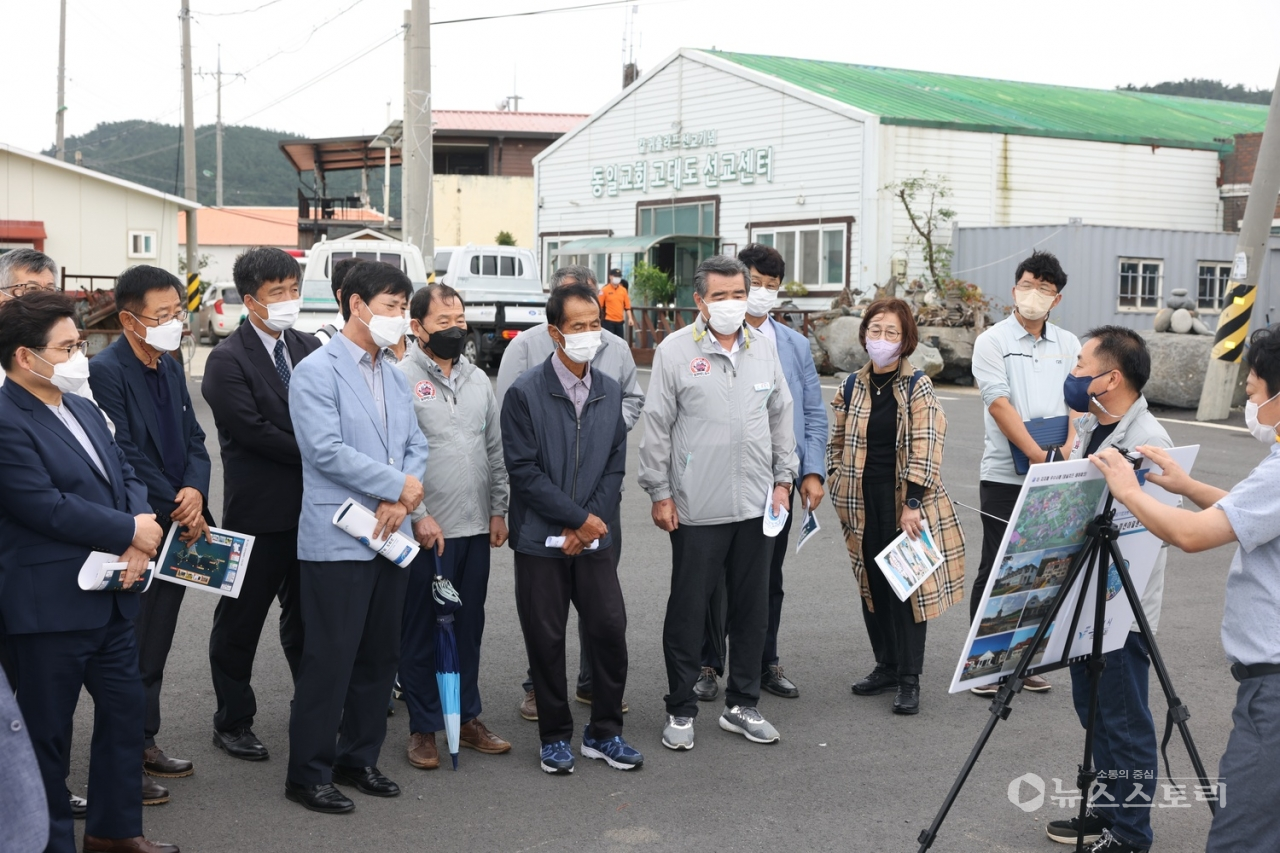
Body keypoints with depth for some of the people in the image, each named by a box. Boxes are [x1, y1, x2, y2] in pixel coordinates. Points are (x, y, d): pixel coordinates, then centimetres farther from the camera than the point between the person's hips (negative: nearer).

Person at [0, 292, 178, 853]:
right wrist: (130, 531, -14)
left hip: (111, 596, 9)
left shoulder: (83, 409, 12)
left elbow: (125, 475, 10)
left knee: (126, 708, 17)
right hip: (50, 606, -9)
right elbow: (46, 507, -24)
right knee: (46, 729, 7)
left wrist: (139, 541, -9)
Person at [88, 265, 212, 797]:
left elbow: (193, 439, 12)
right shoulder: (106, 372, -15)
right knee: (129, 652, 1)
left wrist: (195, 492, -7)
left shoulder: (170, 368, 12)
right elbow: (126, 456, -19)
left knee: (155, 648, 16)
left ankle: (144, 742, 28)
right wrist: (177, 511, -15)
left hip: (178, 529, 8)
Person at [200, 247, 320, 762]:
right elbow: (255, 430, -19)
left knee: (305, 617, 16)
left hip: (311, 507, 6)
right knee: (240, 622, 8)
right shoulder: (228, 362, -10)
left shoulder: (309, 348, 8)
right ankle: (232, 723, 20)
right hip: (259, 512, -5)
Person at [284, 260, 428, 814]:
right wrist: (397, 486, -13)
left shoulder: (394, 376, 15)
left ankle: (358, 758, 26)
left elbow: (415, 446, 10)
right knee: (330, 660, -2)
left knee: (380, 656, 13)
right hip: (337, 540, -7)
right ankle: (308, 775, 9)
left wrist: (398, 503, -8)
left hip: (389, 538, 7)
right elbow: (326, 450, -18)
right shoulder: (316, 371, -8)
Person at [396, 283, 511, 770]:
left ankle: (467, 718, 25)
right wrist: (419, 515, -16)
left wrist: (498, 510, 9)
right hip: (425, 530, -5)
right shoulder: (401, 379, -7)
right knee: (422, 631, 4)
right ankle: (423, 728, 15)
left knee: (469, 628, 13)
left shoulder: (477, 379, 12)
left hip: (476, 528, 6)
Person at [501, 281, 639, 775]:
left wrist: (588, 524, -6)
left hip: (593, 537, 3)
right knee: (546, 640, 4)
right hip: (540, 539, -3)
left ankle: (604, 733, 18)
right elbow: (523, 470, -11)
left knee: (610, 630, 1)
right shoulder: (525, 393, -8)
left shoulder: (610, 392, 6)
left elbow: (615, 468, 6)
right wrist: (579, 518, -11)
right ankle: (555, 737, 20)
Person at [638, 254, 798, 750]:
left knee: (752, 609, 11)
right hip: (697, 507, -4)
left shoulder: (764, 348, 9)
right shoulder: (675, 350, -5)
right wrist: (659, 492, -6)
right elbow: (656, 426, -4)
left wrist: (784, 478, 11)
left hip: (756, 504, 5)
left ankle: (742, 705, 25)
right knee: (688, 611, 3)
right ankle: (681, 710, 16)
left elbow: (781, 417, 16)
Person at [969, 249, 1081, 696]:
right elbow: (999, 404, -12)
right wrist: (1037, 455, -19)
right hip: (1004, 475, -4)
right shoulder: (992, 342, -2)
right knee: (997, 570, 0)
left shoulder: (1068, 345, 12)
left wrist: (1069, 445, -13)